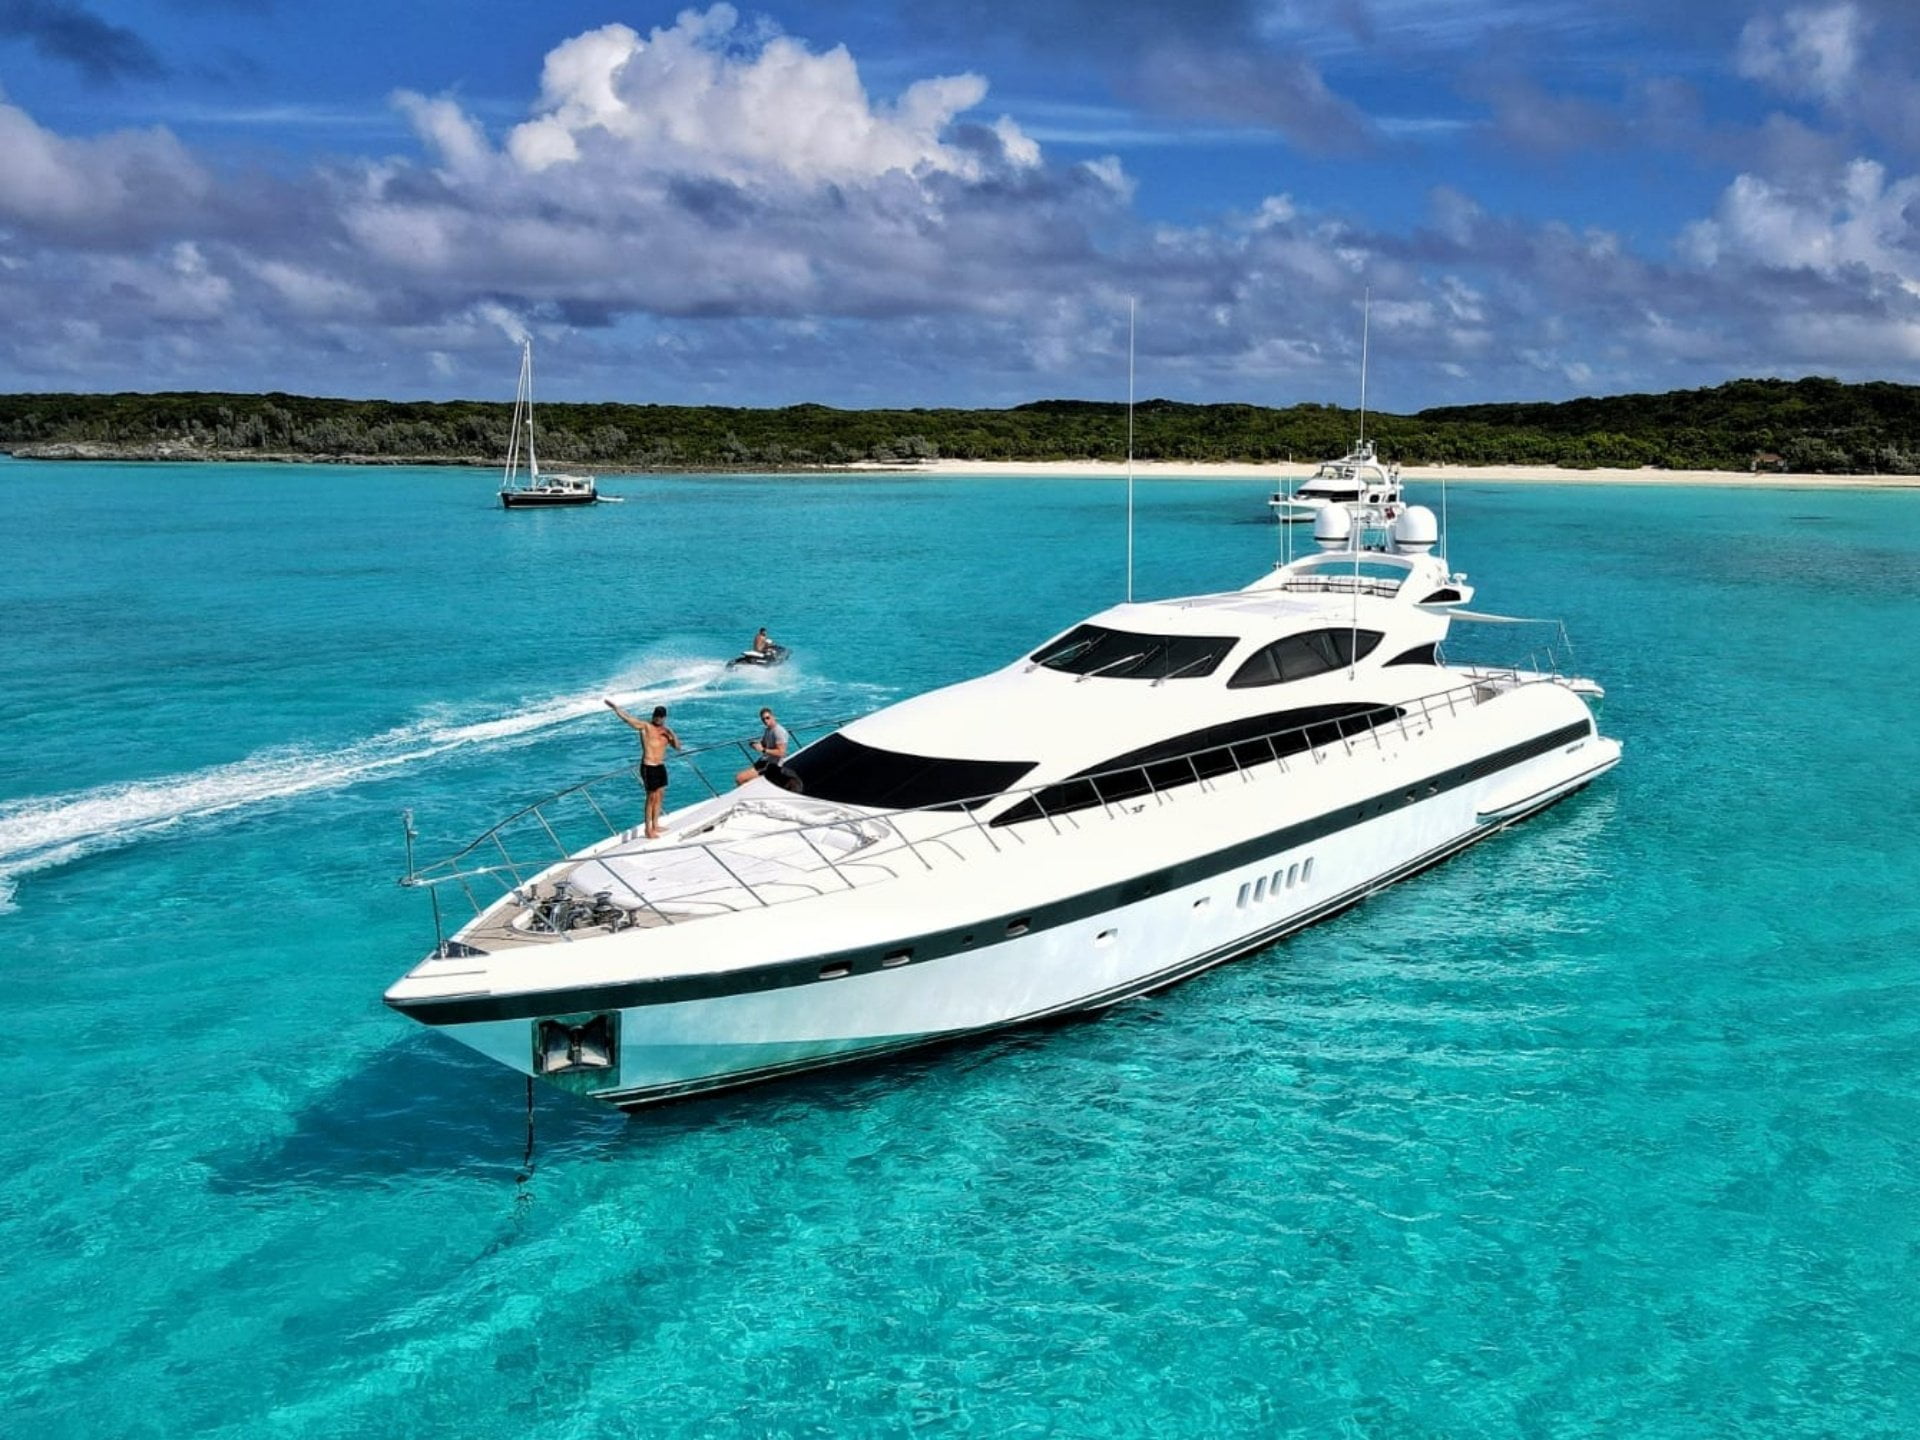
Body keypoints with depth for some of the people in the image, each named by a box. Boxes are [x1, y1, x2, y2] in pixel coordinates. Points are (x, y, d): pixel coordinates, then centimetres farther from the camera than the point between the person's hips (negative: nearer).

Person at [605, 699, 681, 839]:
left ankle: (655, 825, 28)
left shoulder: (665, 730, 10)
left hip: (660, 766, 7)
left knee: (660, 796, 14)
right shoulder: (645, 726, -6)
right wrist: (615, 707, -21)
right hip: (649, 767, -7)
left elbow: (678, 747, 9)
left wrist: (673, 735, -8)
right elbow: (627, 718, -12)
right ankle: (648, 830, 2)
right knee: (651, 797, -4)